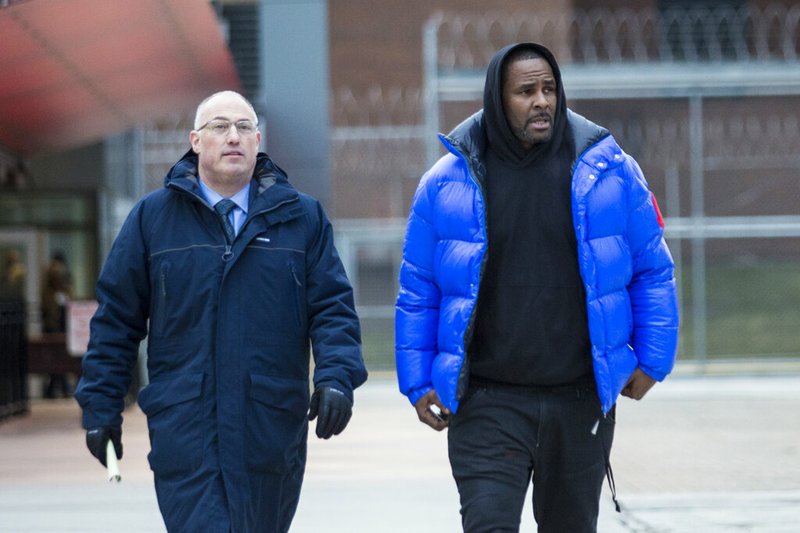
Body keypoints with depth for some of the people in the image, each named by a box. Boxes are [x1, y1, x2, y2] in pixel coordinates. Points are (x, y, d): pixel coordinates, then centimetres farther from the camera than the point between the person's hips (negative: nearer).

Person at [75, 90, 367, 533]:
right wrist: (101, 405, 5)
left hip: (273, 429, 2)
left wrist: (336, 377, -11)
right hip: (182, 426, -2)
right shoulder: (152, 217, 7)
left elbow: (332, 308, 6)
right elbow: (116, 318, 8)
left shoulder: (302, 217, 10)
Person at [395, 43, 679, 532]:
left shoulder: (610, 171, 0)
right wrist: (418, 382, 4)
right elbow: (418, 291, 8)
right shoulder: (448, 182, 0)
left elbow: (653, 272, 9)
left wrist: (651, 361, 5)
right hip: (488, 404, -1)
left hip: (581, 401, 2)